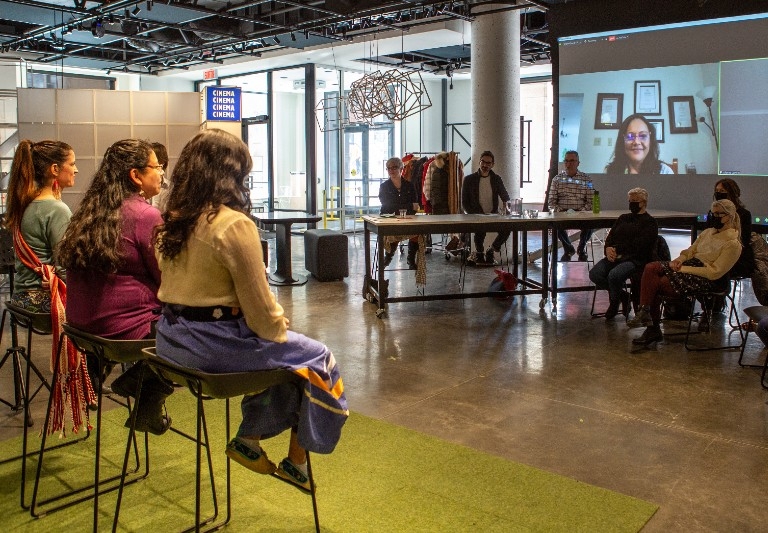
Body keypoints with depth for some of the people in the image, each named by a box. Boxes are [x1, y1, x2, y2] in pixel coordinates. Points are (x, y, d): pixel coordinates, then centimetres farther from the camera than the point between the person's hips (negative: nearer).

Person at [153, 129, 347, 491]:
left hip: (171, 339, 9)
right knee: (317, 359, 10)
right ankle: (295, 462, 22)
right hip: (212, 343, -9)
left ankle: (249, 439, 29)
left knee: (285, 352, 26)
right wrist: (279, 330, 5)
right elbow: (258, 306, -17)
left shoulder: (171, 220, 6)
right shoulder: (235, 224, -19)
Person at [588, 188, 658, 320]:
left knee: (614, 275, -34)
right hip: (615, 256, 6)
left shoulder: (649, 222, 4)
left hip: (635, 259, -6)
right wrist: (608, 249, -7)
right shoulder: (623, 218, 26)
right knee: (594, 273, -21)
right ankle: (621, 295, 1)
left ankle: (614, 302, -4)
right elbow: (610, 236, 16)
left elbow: (640, 245, -10)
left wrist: (617, 249, -15)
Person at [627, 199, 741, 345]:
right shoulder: (708, 232, 19)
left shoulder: (733, 244, -7)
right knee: (651, 268, -19)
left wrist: (684, 269, -16)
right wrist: (679, 260, -4)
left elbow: (715, 272, -16)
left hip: (706, 280, -8)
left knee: (657, 283, -23)